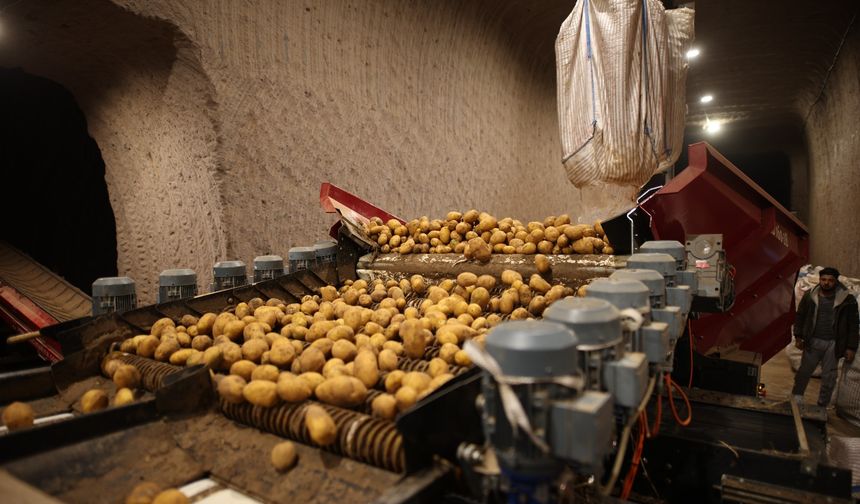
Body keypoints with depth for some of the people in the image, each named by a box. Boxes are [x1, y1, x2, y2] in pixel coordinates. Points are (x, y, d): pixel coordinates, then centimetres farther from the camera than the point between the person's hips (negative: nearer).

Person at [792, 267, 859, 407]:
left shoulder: (847, 299, -4)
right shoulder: (810, 295, 0)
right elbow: (800, 316, 9)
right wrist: (798, 336, 4)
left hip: (833, 345, -1)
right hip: (812, 342, 1)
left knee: (829, 377, 8)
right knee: (804, 371, 10)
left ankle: (822, 407, 21)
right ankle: (796, 398, 27)